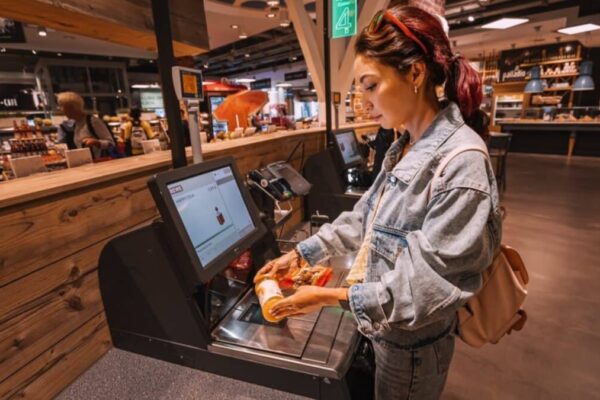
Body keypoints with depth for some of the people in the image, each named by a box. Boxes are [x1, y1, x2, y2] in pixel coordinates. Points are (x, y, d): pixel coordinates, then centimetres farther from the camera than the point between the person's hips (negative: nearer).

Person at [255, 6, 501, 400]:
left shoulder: (462, 162, -28)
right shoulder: (403, 149, -1)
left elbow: (431, 284, -27)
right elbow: (364, 217, 4)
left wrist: (332, 297, -25)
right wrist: (300, 253, 2)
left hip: (413, 341, -7)